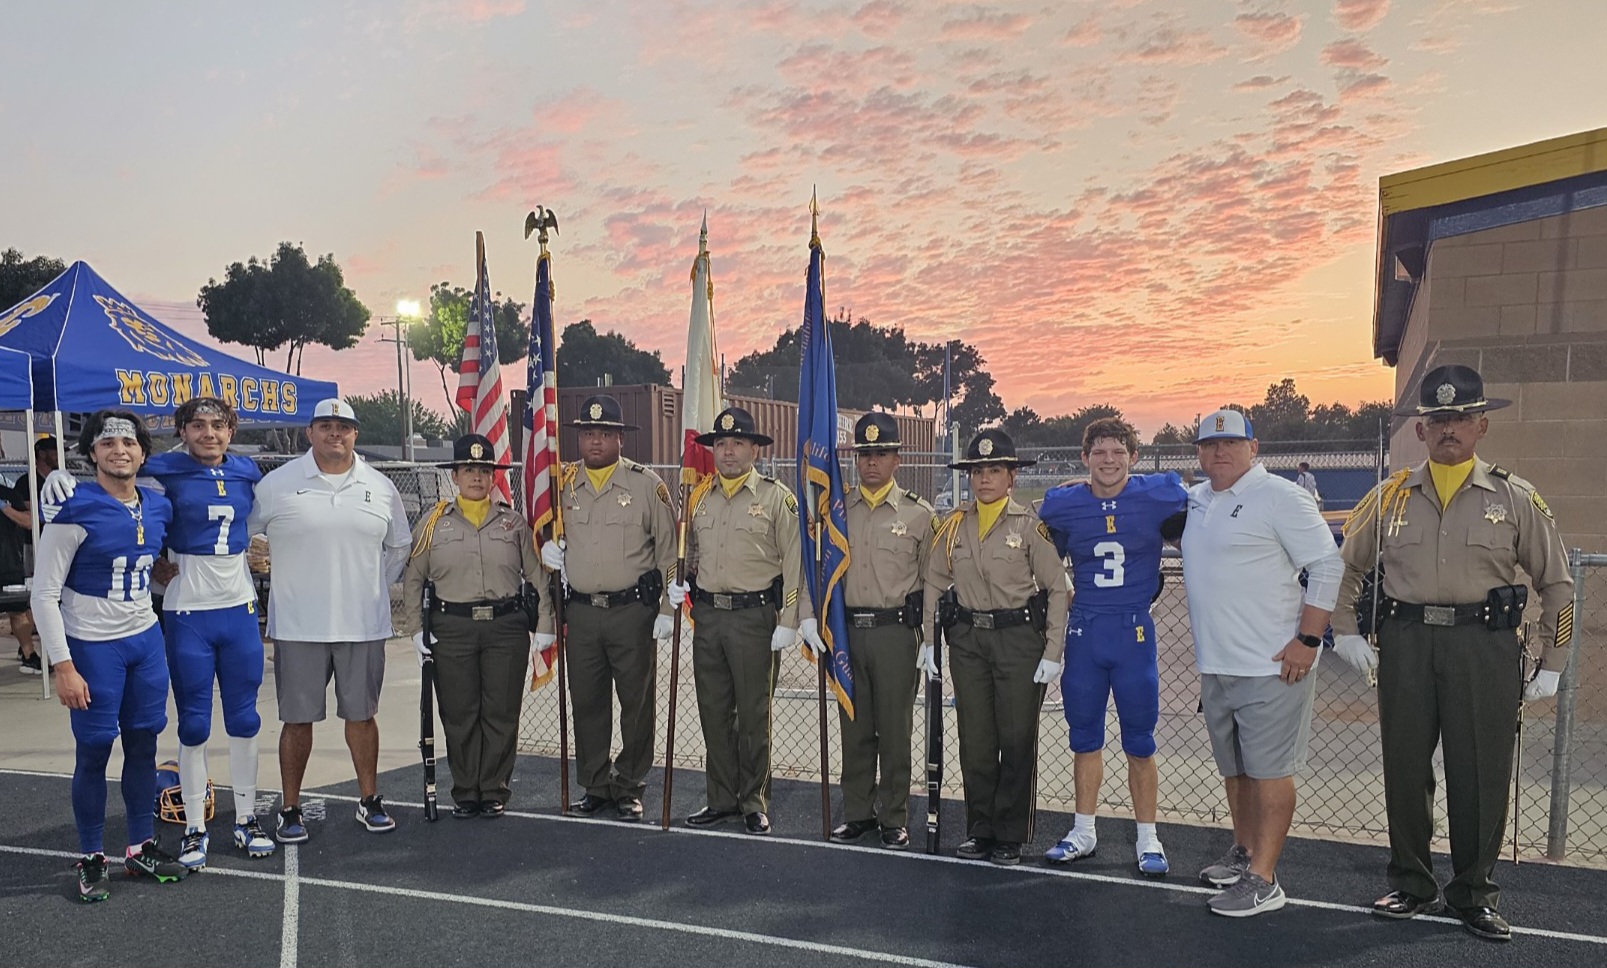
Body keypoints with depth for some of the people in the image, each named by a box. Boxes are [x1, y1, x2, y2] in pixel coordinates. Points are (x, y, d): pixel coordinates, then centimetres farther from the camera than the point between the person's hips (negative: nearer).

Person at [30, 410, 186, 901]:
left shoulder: (157, 507, 2)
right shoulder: (75, 511, -14)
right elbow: (45, 593, -13)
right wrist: (63, 666, -15)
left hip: (146, 640, 5)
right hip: (92, 647, -5)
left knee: (143, 746, 12)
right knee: (94, 753, 4)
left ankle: (142, 847, 26)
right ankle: (92, 859, 20)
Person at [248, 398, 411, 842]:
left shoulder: (380, 488, 7)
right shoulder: (277, 484, -1)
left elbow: (399, 546, 20)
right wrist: (274, 577, 4)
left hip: (363, 625, 2)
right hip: (298, 626, -2)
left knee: (361, 715, 11)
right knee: (297, 719, 4)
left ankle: (369, 800, 24)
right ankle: (290, 809, 17)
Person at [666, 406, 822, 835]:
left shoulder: (776, 497, -3)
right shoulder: (699, 497, 12)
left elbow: (794, 562, -5)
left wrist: (788, 622, -11)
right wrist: (680, 583, 6)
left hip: (753, 617, -5)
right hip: (706, 615, 5)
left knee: (753, 714, 2)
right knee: (713, 712, 10)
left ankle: (754, 803, 15)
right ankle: (722, 799, 22)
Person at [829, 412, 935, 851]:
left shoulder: (919, 513, 1)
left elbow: (933, 582, 2)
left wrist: (931, 641, -3)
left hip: (897, 632, -3)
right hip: (847, 630, 3)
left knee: (894, 728, 4)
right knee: (854, 726, 10)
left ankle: (894, 818, 16)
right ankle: (858, 812, 23)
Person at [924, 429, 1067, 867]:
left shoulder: (1030, 525, -5)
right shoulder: (954, 525, 6)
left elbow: (1057, 588, -4)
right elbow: (934, 582, 10)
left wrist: (1053, 653, -9)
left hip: (1019, 637, -3)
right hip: (968, 637, 3)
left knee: (1017, 739, 2)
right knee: (975, 740, 8)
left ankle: (1010, 835, 15)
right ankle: (979, 829, 22)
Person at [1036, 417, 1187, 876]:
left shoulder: (1161, 495, -6)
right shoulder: (1062, 504, 1)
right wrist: (1061, 595, 8)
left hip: (1134, 632, -2)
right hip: (1083, 632, 2)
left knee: (1139, 740, 4)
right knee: (1085, 737, 11)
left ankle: (1147, 839, 17)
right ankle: (1083, 833, 23)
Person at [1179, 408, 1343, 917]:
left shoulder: (1280, 496, -10)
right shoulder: (1195, 499, 11)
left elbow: (1328, 567, -12)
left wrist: (1307, 641, -17)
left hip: (1272, 665, -7)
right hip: (1214, 665, 8)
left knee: (1269, 770, -3)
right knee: (1234, 768, 18)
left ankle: (1263, 880, 2)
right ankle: (1244, 853, 33)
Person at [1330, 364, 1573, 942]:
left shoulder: (1515, 498, 5)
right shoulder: (1391, 496, 9)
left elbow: (1556, 584, 10)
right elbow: (1345, 565, 18)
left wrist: (1552, 666, 6)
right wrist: (1345, 632, 10)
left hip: (1485, 645, -1)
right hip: (1405, 642, 2)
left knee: (1481, 774, 4)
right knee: (1404, 768, 8)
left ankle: (1474, 894, 21)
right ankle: (1412, 886, 24)